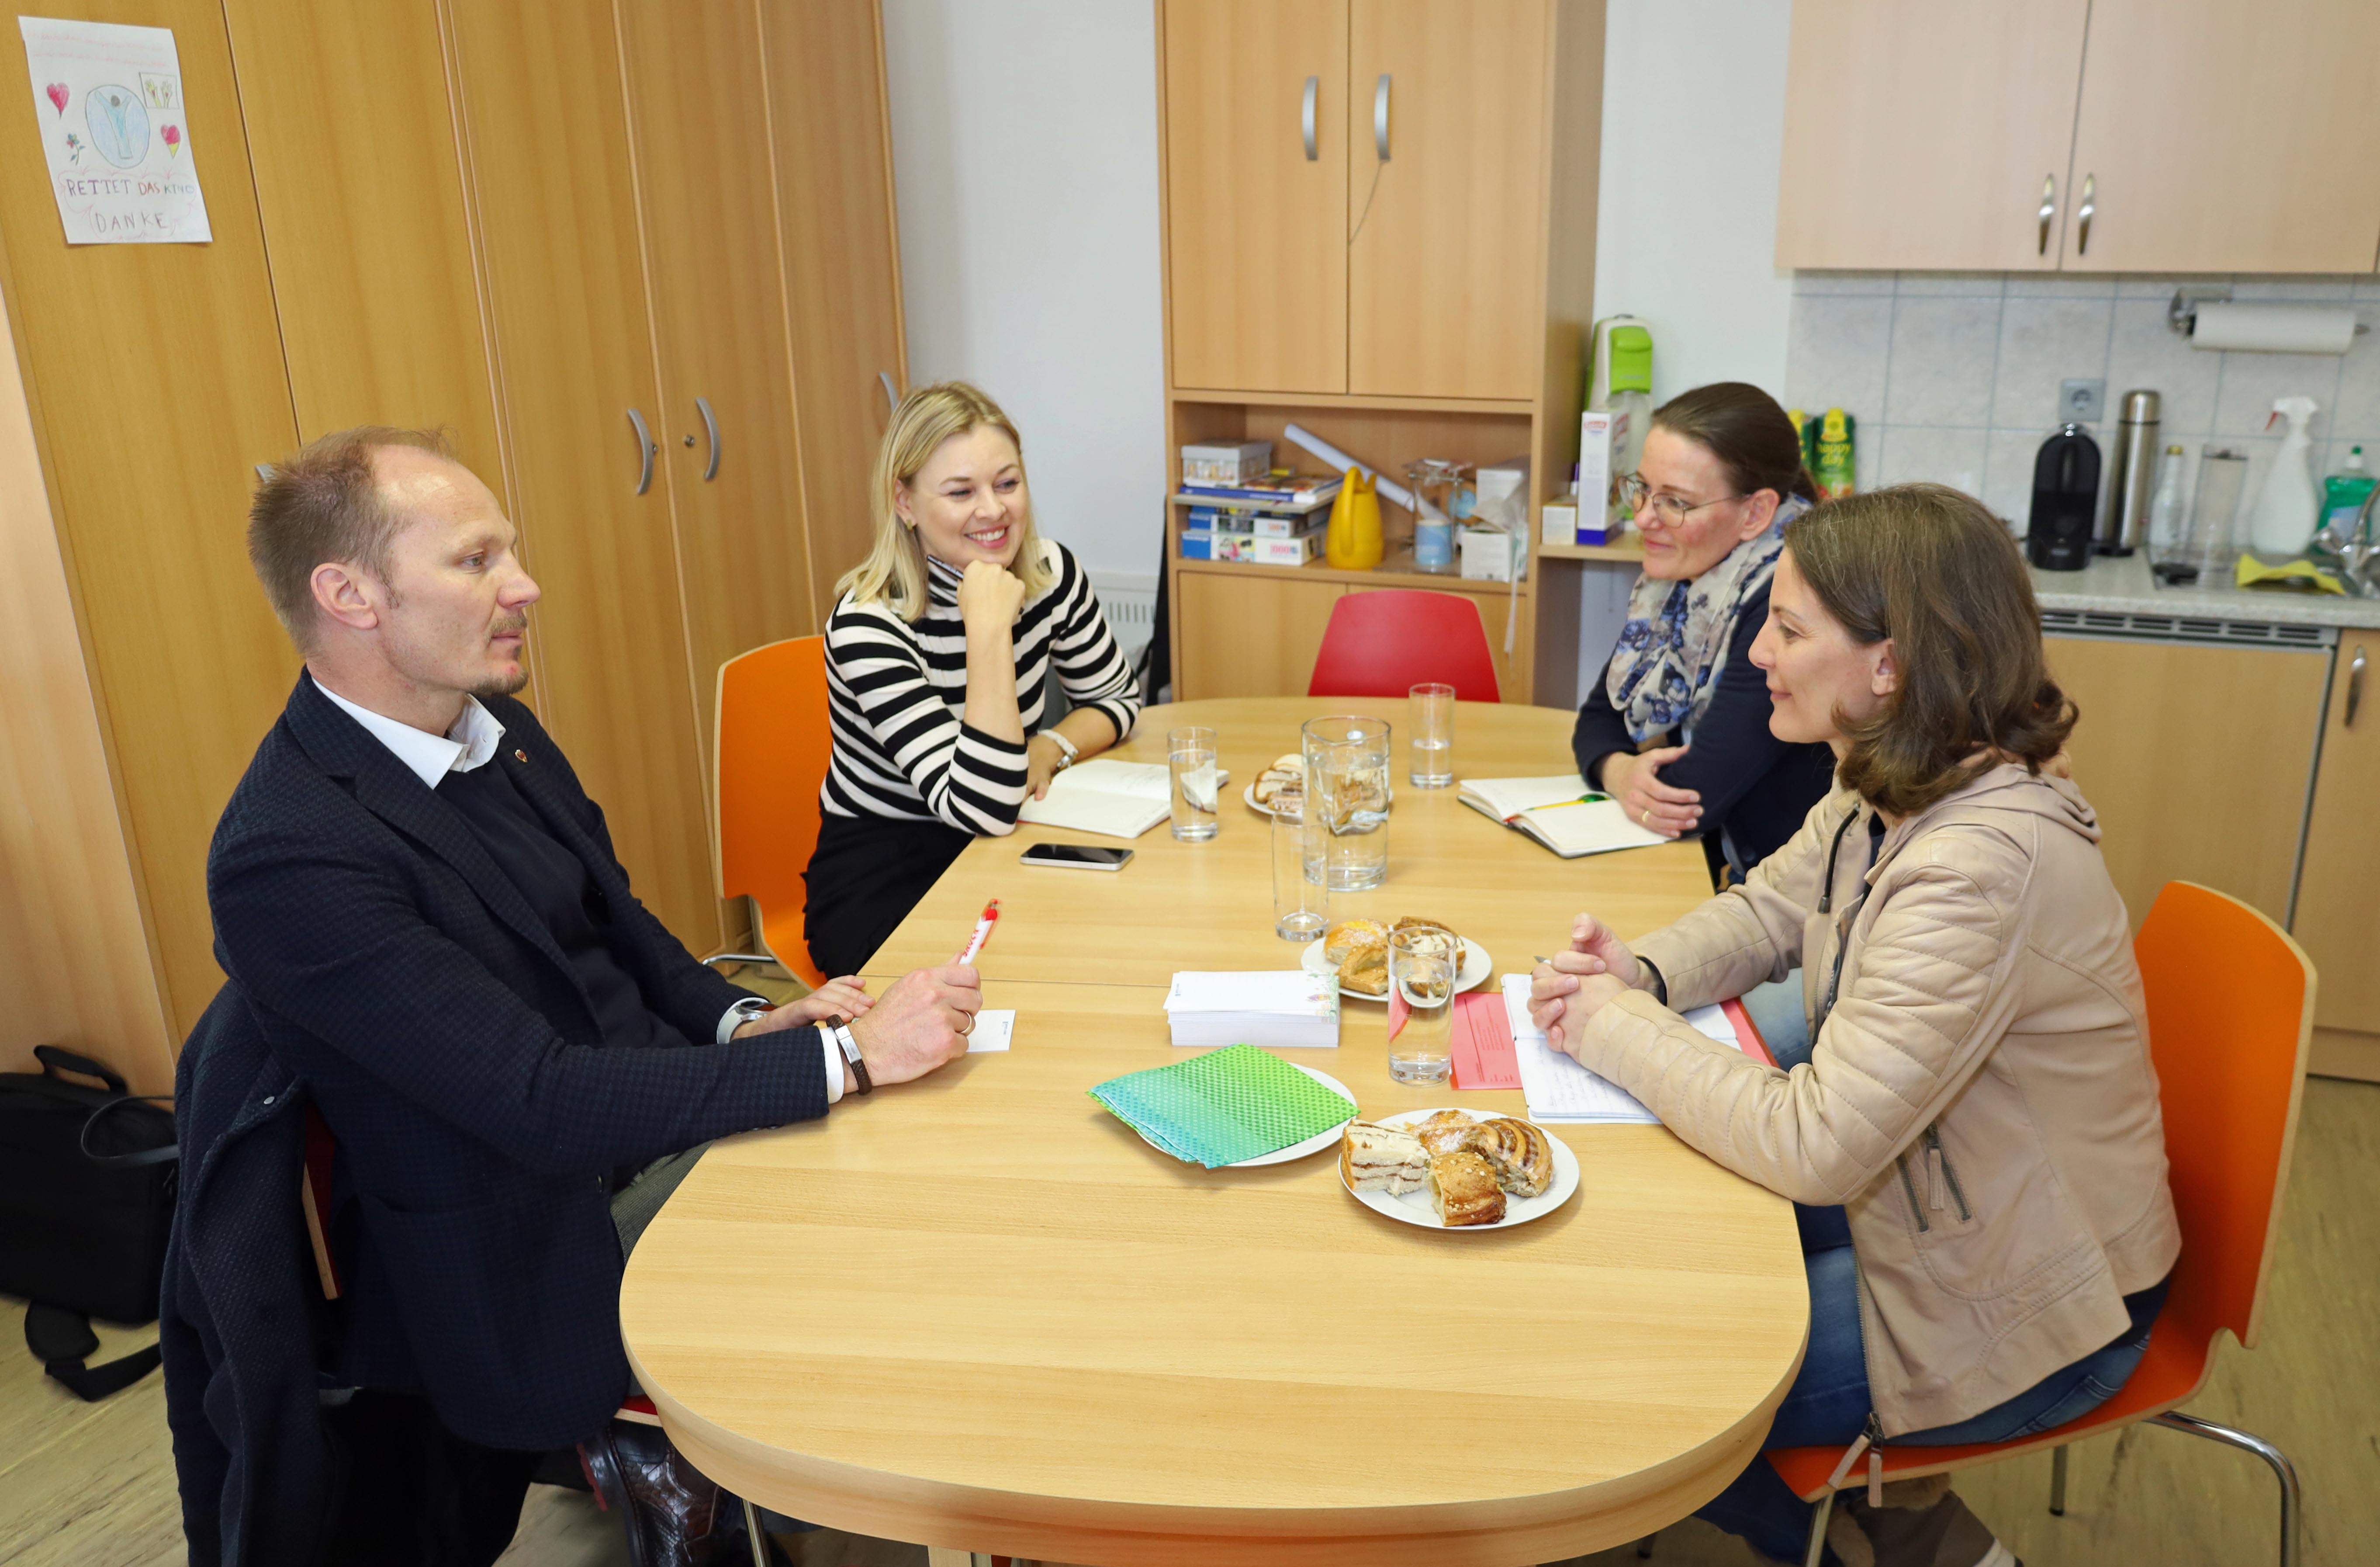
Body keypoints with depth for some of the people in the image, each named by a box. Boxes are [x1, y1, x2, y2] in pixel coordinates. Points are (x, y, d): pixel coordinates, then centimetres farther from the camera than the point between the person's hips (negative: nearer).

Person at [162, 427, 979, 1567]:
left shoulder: (495, 726, 3)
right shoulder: (288, 859, -23)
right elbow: (546, 1107, -26)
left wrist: (743, 1023, -5)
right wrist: (848, 1055, -25)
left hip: (664, 1117, 8)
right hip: (537, 1253, -7)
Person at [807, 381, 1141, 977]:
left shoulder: (1050, 571, -6)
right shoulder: (868, 623, -22)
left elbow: (1116, 697, 11)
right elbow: (982, 809, -29)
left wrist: (1051, 748, -10)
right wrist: (990, 630, -32)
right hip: (880, 876, -5)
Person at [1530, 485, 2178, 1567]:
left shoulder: (1987, 867, -33)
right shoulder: (1891, 794, -5)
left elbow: (1815, 1147, -33)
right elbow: (1766, 911, 10)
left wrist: (1620, 1031, -21)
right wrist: (1641, 972, -10)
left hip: (2016, 1315, -8)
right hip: (1929, 1201, 8)